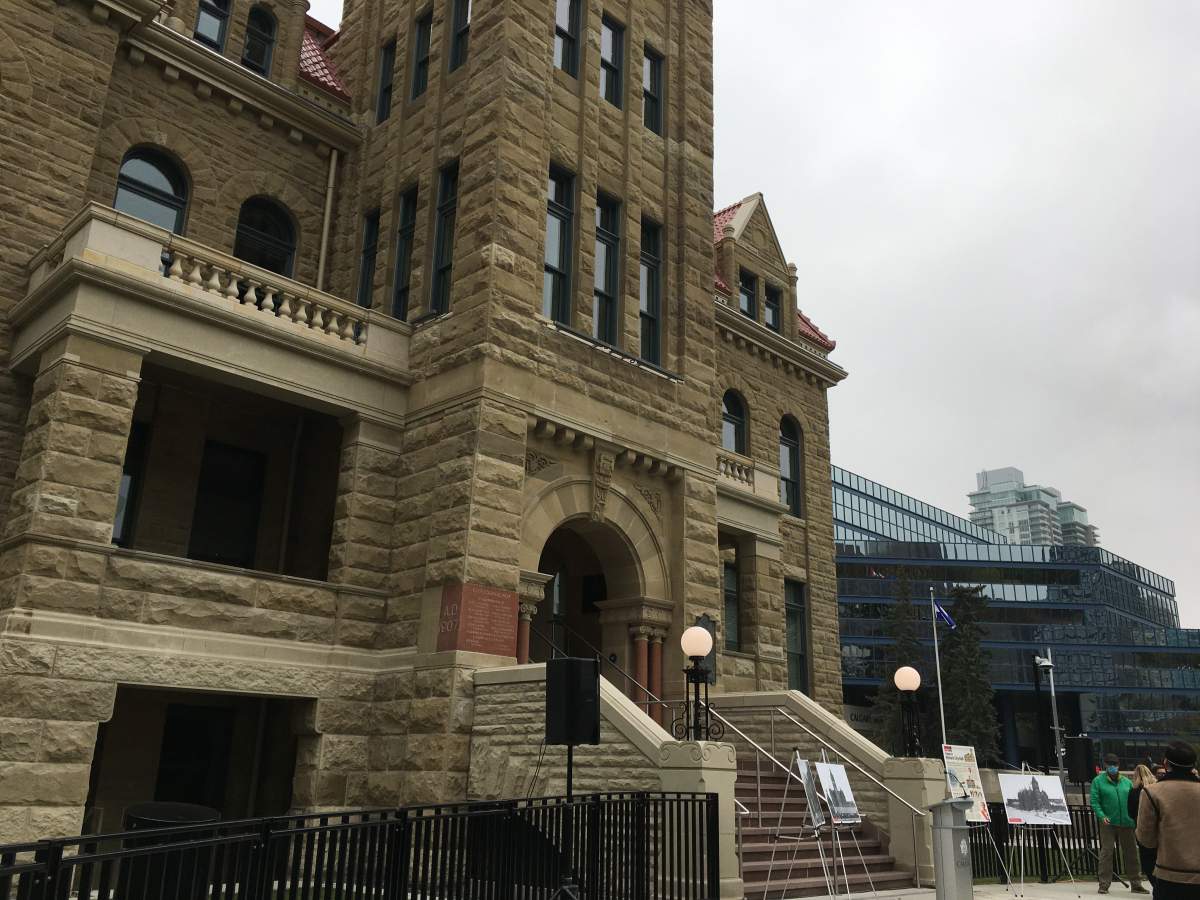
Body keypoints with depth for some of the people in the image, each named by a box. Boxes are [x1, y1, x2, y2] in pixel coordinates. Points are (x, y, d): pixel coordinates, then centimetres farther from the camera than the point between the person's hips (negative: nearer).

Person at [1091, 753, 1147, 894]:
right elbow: (1094, 802, -4)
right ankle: (1104, 884, 3)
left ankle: (1135, 884, 22)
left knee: (1131, 853, 10)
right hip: (1108, 824, -3)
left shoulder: (1127, 782, 11)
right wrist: (1102, 816, -18)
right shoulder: (1098, 781, 0)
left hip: (1126, 824, 3)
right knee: (1106, 853, -2)